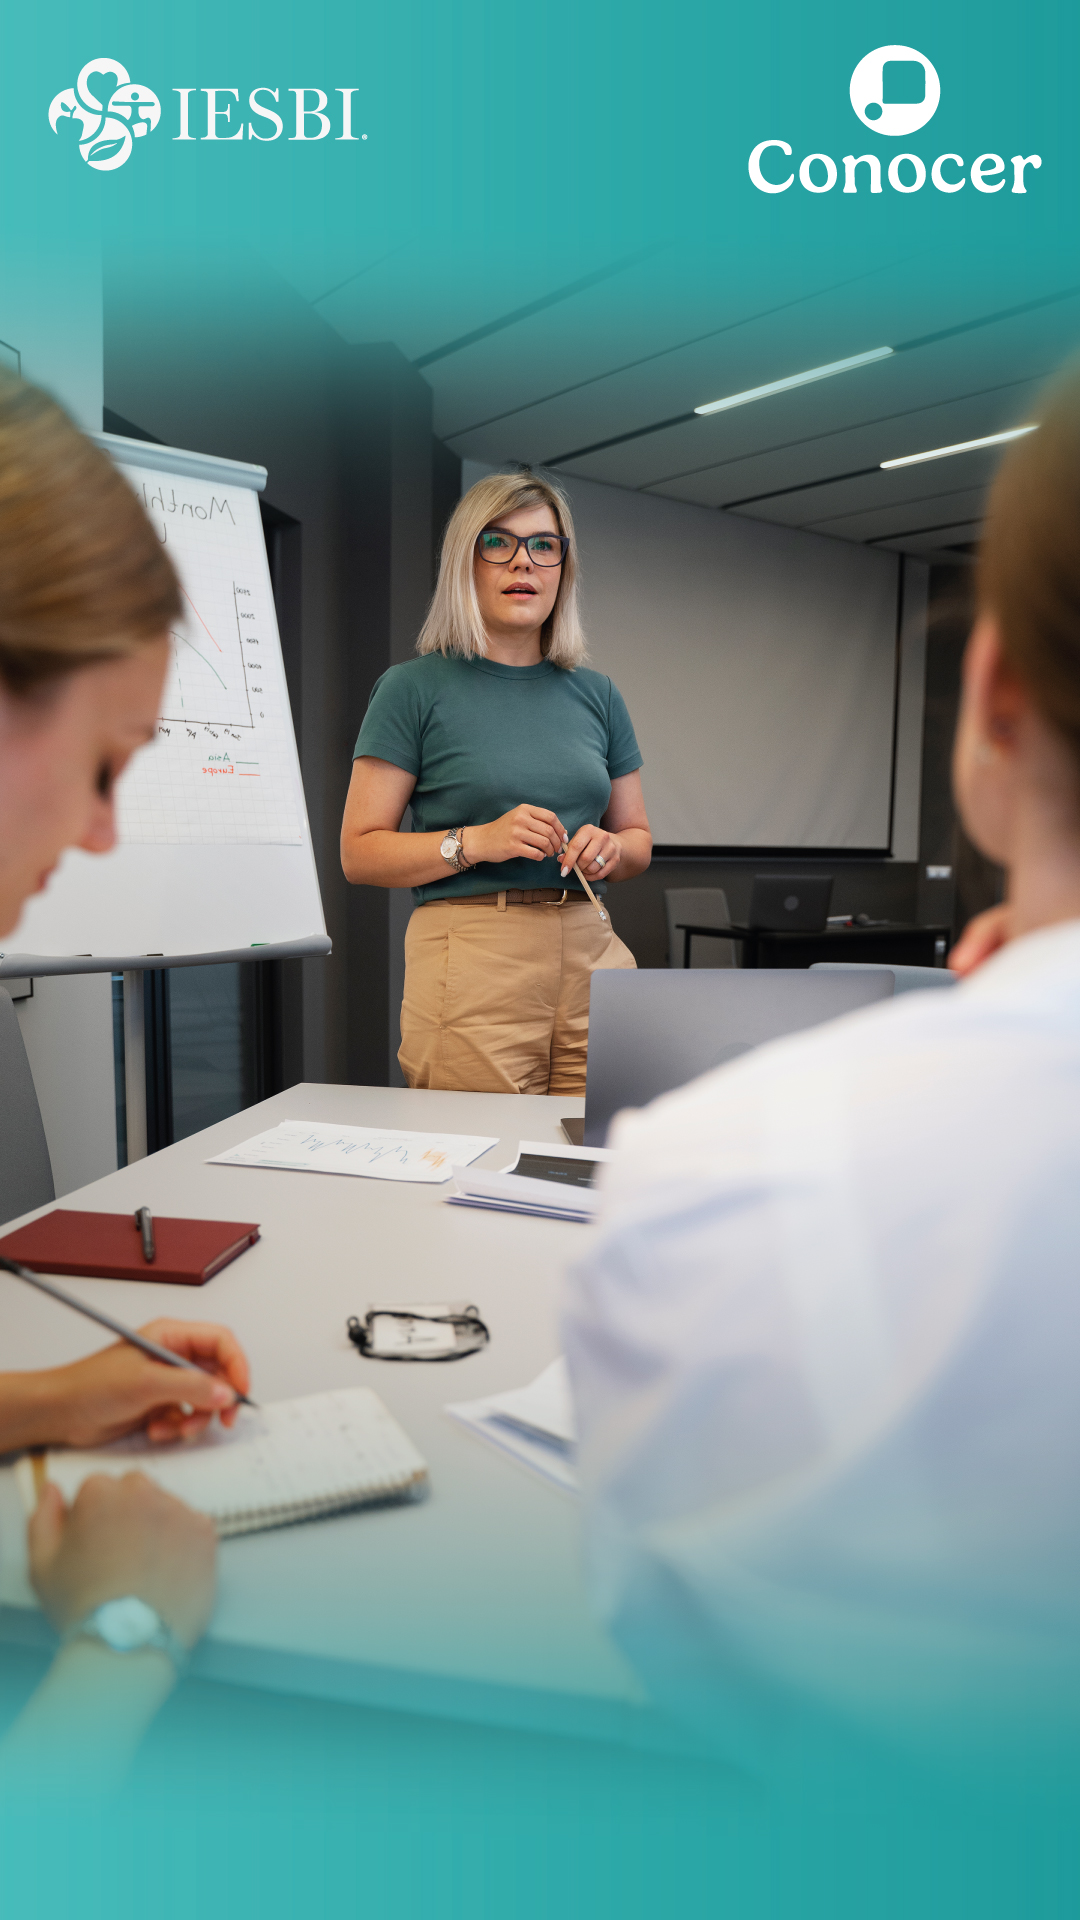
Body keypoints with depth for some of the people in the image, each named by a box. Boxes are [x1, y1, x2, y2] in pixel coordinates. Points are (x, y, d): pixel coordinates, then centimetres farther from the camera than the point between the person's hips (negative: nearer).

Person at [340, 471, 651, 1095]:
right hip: (471, 966, -4)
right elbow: (360, 853, -3)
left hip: (590, 954, 4)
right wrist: (475, 841, -15)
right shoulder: (415, 689, 1)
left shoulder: (597, 694, 13)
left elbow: (639, 839, 19)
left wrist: (609, 849, -3)